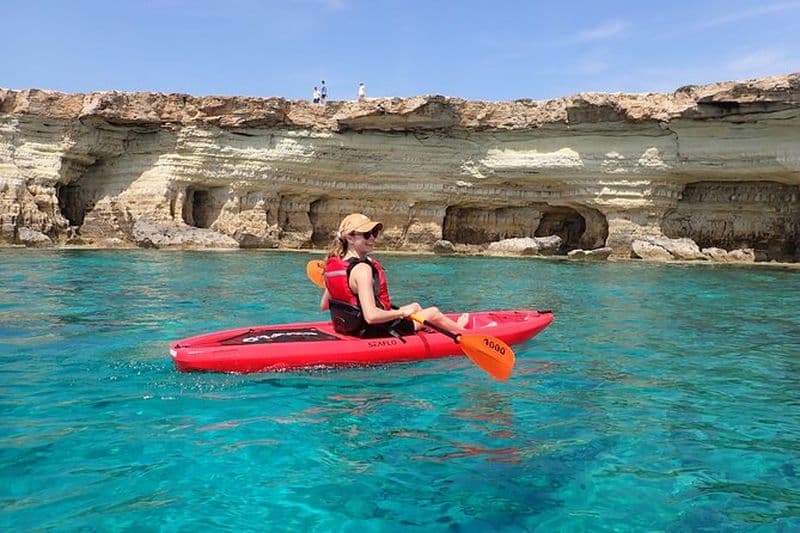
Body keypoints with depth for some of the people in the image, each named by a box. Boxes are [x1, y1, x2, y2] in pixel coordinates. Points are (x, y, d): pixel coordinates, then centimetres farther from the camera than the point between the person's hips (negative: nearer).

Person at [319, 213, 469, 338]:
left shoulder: (333, 263, -3)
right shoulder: (362, 269, -29)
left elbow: (323, 306, 5)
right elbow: (371, 316, -35)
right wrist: (402, 312, -20)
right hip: (373, 332, -9)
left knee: (416, 306, 29)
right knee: (434, 312, 13)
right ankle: (459, 329, 45)